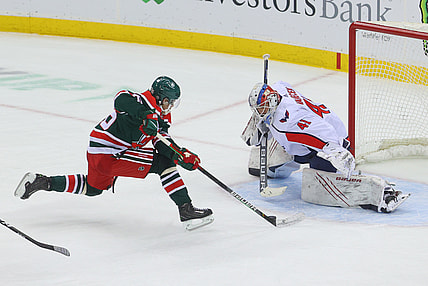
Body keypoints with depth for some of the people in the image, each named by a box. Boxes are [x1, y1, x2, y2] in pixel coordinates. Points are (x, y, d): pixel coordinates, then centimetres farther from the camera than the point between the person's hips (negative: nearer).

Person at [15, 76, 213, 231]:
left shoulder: (161, 117, 12)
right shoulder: (145, 101, -17)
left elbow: (164, 145, 5)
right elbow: (122, 99, -37)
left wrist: (183, 155, -13)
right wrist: (145, 116, -48)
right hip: (107, 155, -11)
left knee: (93, 188, 33)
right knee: (163, 163, -15)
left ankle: (41, 182, 34)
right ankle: (186, 211, -16)